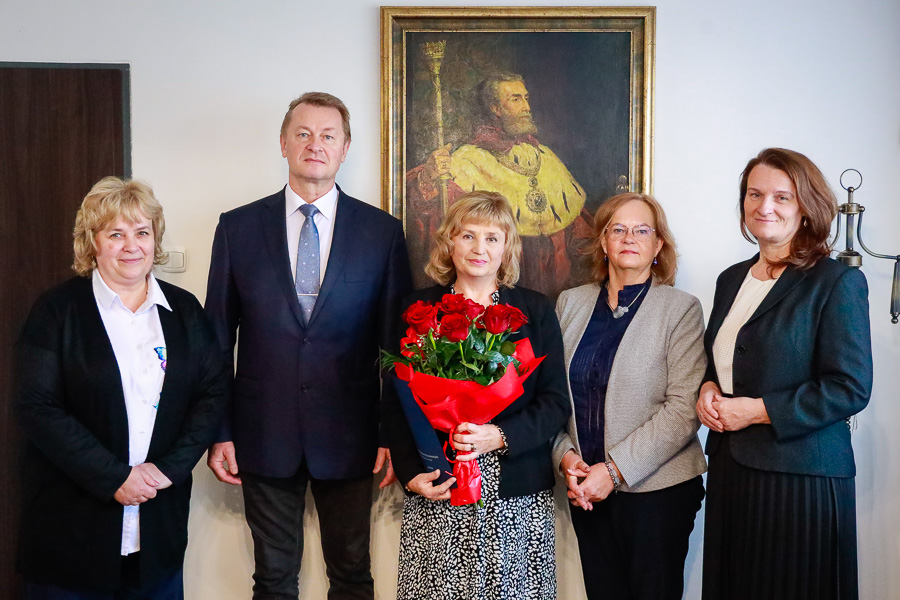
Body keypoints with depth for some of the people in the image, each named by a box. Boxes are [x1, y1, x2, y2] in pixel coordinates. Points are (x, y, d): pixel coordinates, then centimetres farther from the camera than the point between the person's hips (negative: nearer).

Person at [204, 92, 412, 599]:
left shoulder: (383, 231, 1)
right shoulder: (238, 228, 3)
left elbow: (397, 343, 2)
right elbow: (218, 340, 4)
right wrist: (218, 433, 1)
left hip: (349, 438, 0)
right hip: (265, 437, 1)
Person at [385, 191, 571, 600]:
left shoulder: (536, 311, 7)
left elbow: (556, 403, 2)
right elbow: (395, 402, 7)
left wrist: (499, 436, -14)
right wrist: (411, 474, -6)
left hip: (516, 493, 0)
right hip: (434, 494, 0)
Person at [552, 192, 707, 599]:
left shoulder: (681, 309, -4)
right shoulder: (571, 303, 8)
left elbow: (684, 408, -11)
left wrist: (615, 470, -16)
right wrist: (566, 457, -8)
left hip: (657, 489, -3)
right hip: (586, 490, 3)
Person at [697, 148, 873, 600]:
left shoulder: (838, 282, -8)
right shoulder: (732, 279, 12)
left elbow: (850, 388, -14)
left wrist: (757, 410, -16)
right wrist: (708, 388, 1)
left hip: (801, 475, -6)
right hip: (730, 467, 6)